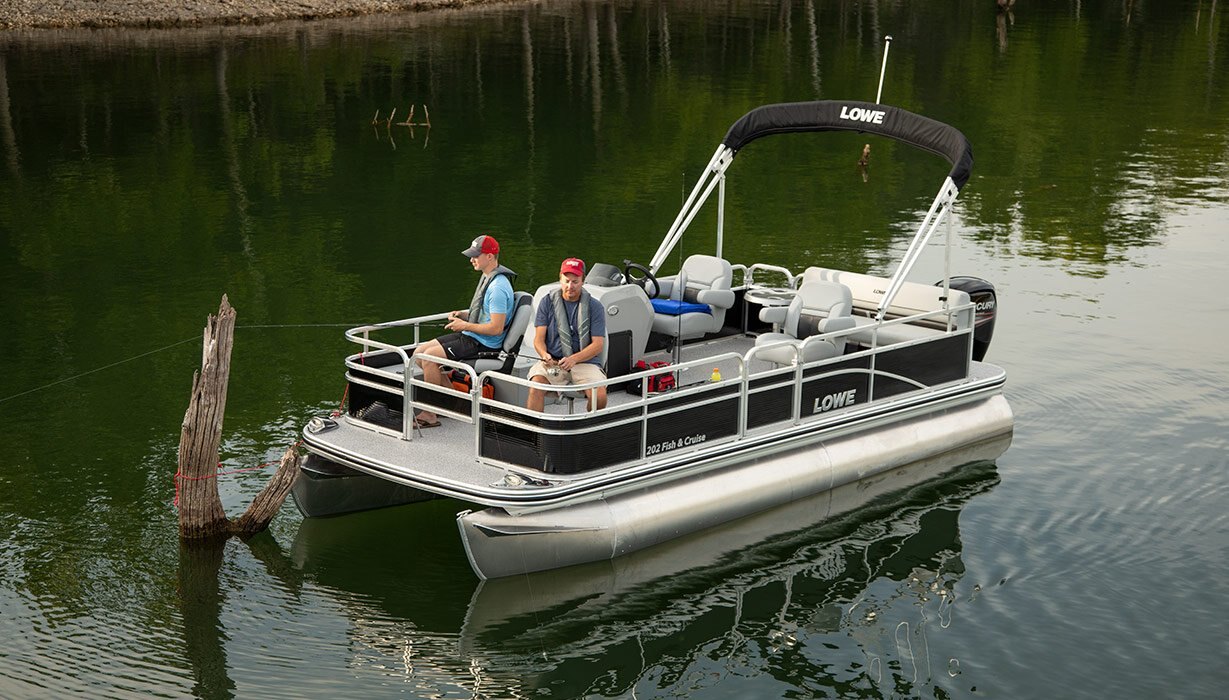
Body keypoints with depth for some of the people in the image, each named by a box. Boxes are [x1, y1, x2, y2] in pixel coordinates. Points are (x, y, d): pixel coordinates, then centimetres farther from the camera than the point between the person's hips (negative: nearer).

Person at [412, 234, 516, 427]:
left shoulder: (498, 286, -21)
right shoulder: (487, 277, 12)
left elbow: (496, 328, -25)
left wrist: (465, 325, -15)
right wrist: (463, 314, 8)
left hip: (483, 344, -11)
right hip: (469, 336, 11)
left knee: (430, 357, -20)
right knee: (419, 353, 4)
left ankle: (429, 415, -11)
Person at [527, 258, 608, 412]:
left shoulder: (595, 307, 4)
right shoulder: (548, 302, 8)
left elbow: (598, 344, -2)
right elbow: (539, 338, 4)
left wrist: (574, 359, -19)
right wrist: (545, 355, -20)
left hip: (585, 361, -1)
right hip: (553, 360, 1)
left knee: (599, 396, -28)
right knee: (536, 384, -31)